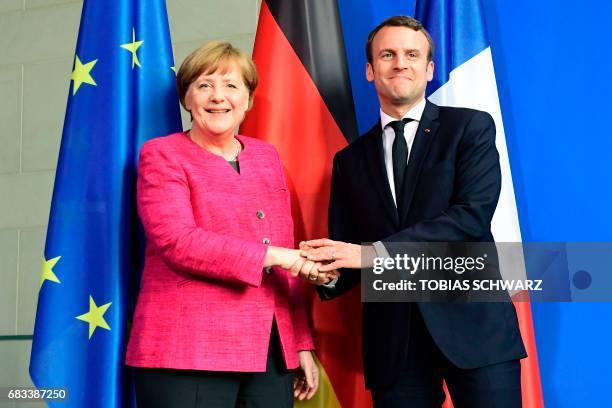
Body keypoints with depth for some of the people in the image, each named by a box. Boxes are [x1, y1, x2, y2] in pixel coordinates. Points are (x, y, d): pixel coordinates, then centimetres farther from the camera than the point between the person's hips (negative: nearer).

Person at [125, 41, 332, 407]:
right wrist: (271, 255, -14)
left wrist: (302, 344, 12)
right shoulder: (162, 155, 2)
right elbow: (178, 241, -13)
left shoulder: (267, 157, 17)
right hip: (187, 354, -5)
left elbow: (288, 262, 16)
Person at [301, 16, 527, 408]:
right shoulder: (350, 160, 14)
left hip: (471, 322, -3)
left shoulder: (471, 127, 3)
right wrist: (328, 271, -13)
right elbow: (345, 250, 13)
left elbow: (473, 215, -12)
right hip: (393, 341, 3)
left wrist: (372, 253, -19)